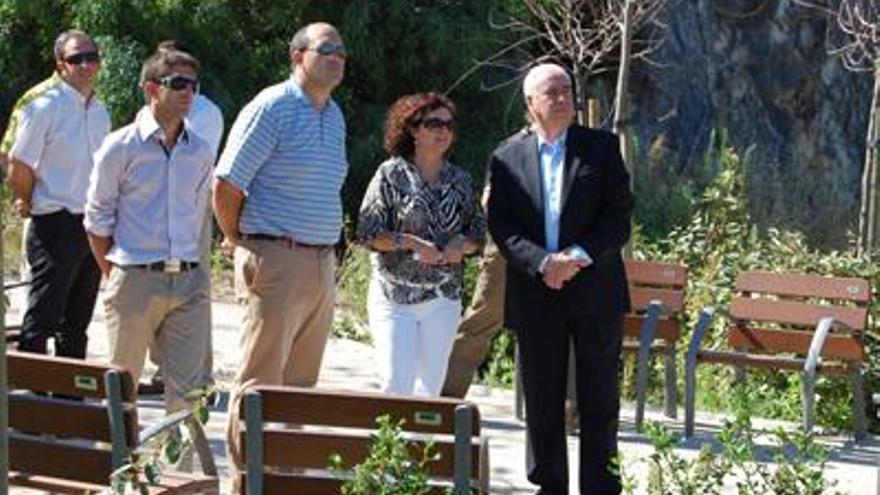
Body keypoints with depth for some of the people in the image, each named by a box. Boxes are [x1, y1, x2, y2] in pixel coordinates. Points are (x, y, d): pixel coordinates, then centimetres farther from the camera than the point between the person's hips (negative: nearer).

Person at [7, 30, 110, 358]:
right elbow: (19, 168, -8)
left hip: (93, 226, 7)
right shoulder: (44, 109, -11)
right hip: (56, 228, -7)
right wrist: (29, 205, 4)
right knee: (41, 319, -6)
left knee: (77, 321, 14)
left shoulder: (100, 113, 10)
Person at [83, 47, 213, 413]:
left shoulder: (201, 152, 9)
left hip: (189, 282, 4)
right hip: (136, 281, -3)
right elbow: (98, 219, 1)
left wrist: (186, 263, 14)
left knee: (188, 388, 0)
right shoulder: (120, 148, -4)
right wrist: (115, 276, 3)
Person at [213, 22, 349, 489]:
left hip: (322, 265, 8)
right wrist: (240, 242, 0)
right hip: (276, 261, -8)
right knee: (260, 380, -4)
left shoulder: (335, 116, 15)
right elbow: (226, 186, -11)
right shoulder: (271, 108, -10)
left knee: (301, 381, 12)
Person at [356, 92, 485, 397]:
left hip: (443, 299, 4)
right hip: (394, 298, -4)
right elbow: (367, 232, -6)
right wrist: (411, 243, -17)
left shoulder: (460, 180, 9)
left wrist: (462, 246, -7)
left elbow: (479, 231, 15)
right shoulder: (391, 174, -3)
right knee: (397, 383, -10)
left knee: (431, 384, 5)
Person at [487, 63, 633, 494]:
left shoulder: (602, 147, 4)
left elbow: (620, 214, -2)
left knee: (599, 402, 3)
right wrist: (541, 263, -17)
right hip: (535, 295, 1)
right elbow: (501, 226, -2)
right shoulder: (507, 158, 5)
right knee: (542, 403, 7)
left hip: (594, 291, -1)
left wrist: (580, 256, -15)